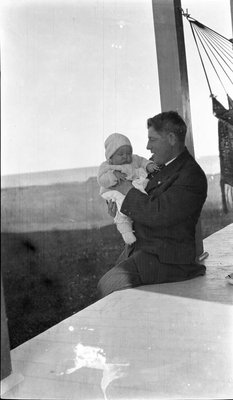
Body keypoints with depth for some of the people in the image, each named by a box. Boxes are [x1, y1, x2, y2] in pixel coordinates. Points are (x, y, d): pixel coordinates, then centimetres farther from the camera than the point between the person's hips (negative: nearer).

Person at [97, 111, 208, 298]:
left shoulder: (192, 176, -18)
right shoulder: (158, 164, 10)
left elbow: (158, 214, -28)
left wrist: (129, 191, -14)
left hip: (166, 258, -9)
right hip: (137, 247, 9)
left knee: (108, 285, -21)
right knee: (107, 283, 10)